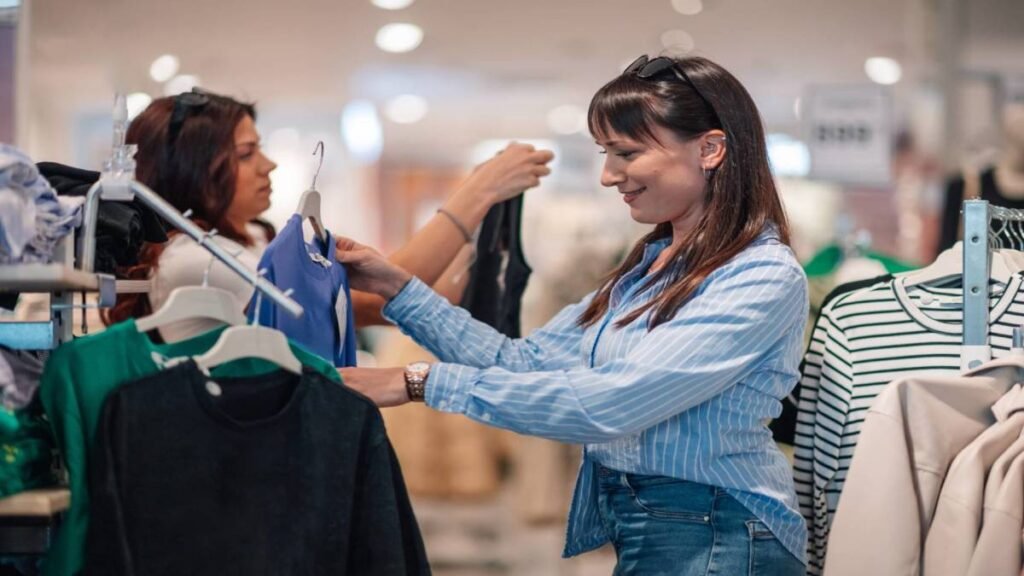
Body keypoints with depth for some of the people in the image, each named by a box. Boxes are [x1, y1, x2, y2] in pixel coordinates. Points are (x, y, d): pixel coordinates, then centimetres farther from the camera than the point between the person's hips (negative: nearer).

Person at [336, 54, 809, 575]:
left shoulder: (765, 278, -16)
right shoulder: (650, 266, 12)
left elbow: (608, 405, -24)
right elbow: (526, 362, 11)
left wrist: (424, 383, -23)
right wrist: (399, 289, 2)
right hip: (639, 531, 8)